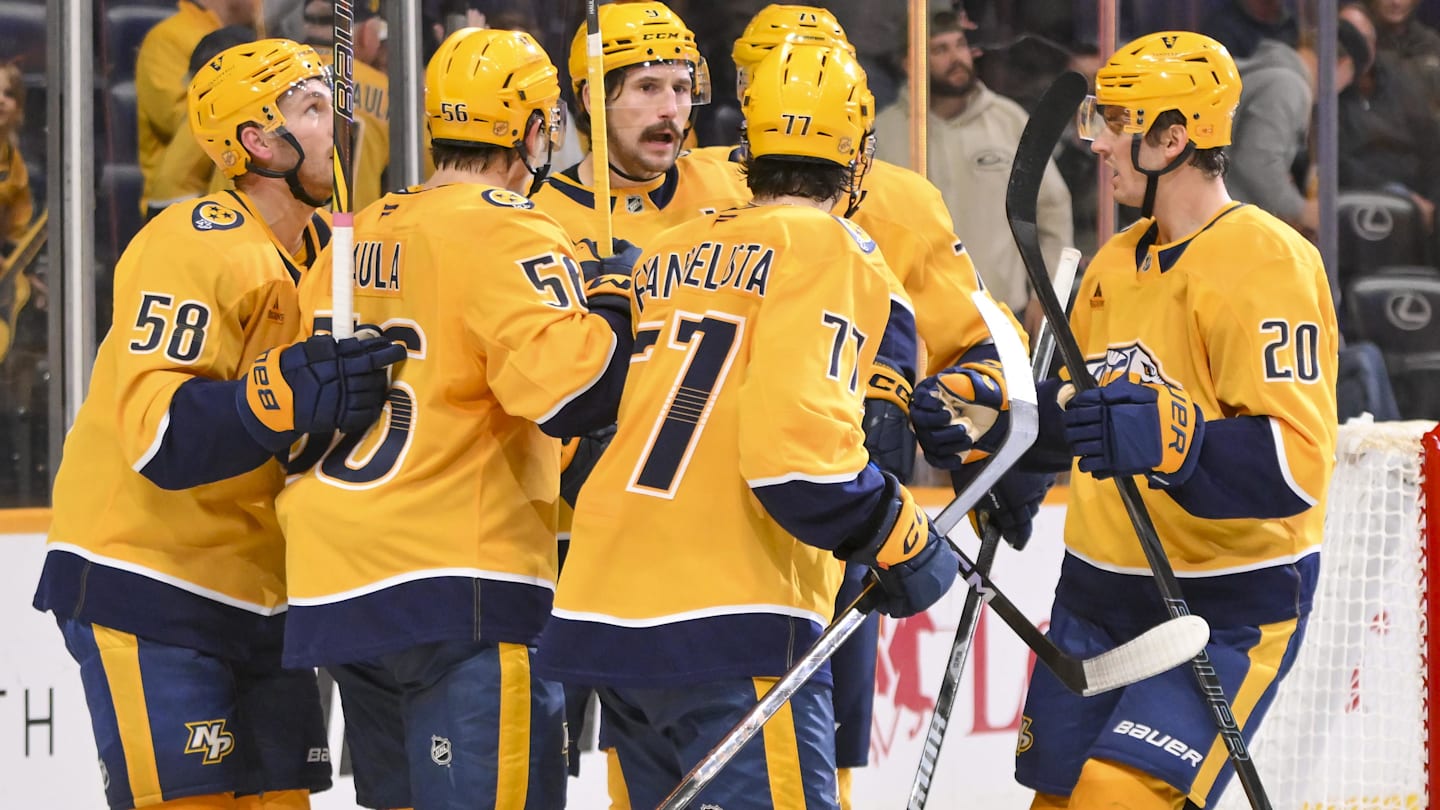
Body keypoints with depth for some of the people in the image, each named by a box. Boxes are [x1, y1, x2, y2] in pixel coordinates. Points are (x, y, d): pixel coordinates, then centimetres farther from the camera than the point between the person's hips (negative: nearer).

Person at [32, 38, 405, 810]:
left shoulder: (330, 249, 9)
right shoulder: (194, 249, -17)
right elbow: (157, 433, -27)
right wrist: (281, 396, -39)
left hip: (257, 594, 8)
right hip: (146, 587, -8)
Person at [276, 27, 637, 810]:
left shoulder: (357, 238, 15)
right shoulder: (505, 232, -10)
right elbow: (567, 386, -23)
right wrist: (614, 301, -10)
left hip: (334, 594, 9)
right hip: (455, 597, -9)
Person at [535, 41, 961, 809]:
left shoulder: (669, 254, 17)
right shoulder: (828, 251, -5)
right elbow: (798, 437, -18)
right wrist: (902, 541, -6)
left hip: (605, 603, 8)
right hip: (727, 624, -8)